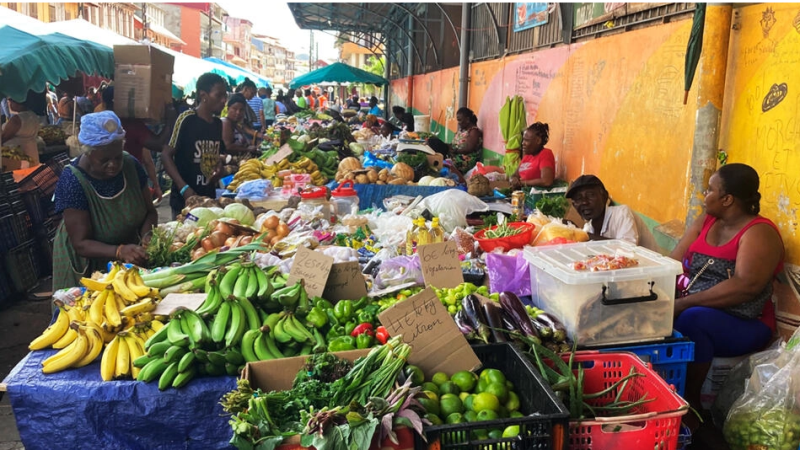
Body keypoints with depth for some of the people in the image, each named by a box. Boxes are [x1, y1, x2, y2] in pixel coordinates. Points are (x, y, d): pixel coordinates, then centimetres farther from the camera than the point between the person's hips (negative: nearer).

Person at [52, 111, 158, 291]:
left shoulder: (131, 165, -13)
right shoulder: (72, 181, -25)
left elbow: (150, 211, -5)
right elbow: (81, 244, -26)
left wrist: (146, 235, -26)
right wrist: (119, 252, -43)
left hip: (130, 263, 4)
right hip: (87, 265, -4)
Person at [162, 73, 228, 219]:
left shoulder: (218, 124, 8)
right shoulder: (187, 119, -12)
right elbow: (166, 155, -12)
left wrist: (219, 168, -1)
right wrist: (184, 188, -20)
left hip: (210, 197, 6)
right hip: (185, 199, -6)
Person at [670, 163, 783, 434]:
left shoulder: (759, 233, -13)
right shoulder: (705, 221, 9)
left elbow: (745, 287, -27)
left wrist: (685, 304, -29)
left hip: (743, 326, -6)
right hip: (691, 309, 7)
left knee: (691, 319, -35)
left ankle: (690, 403, -18)